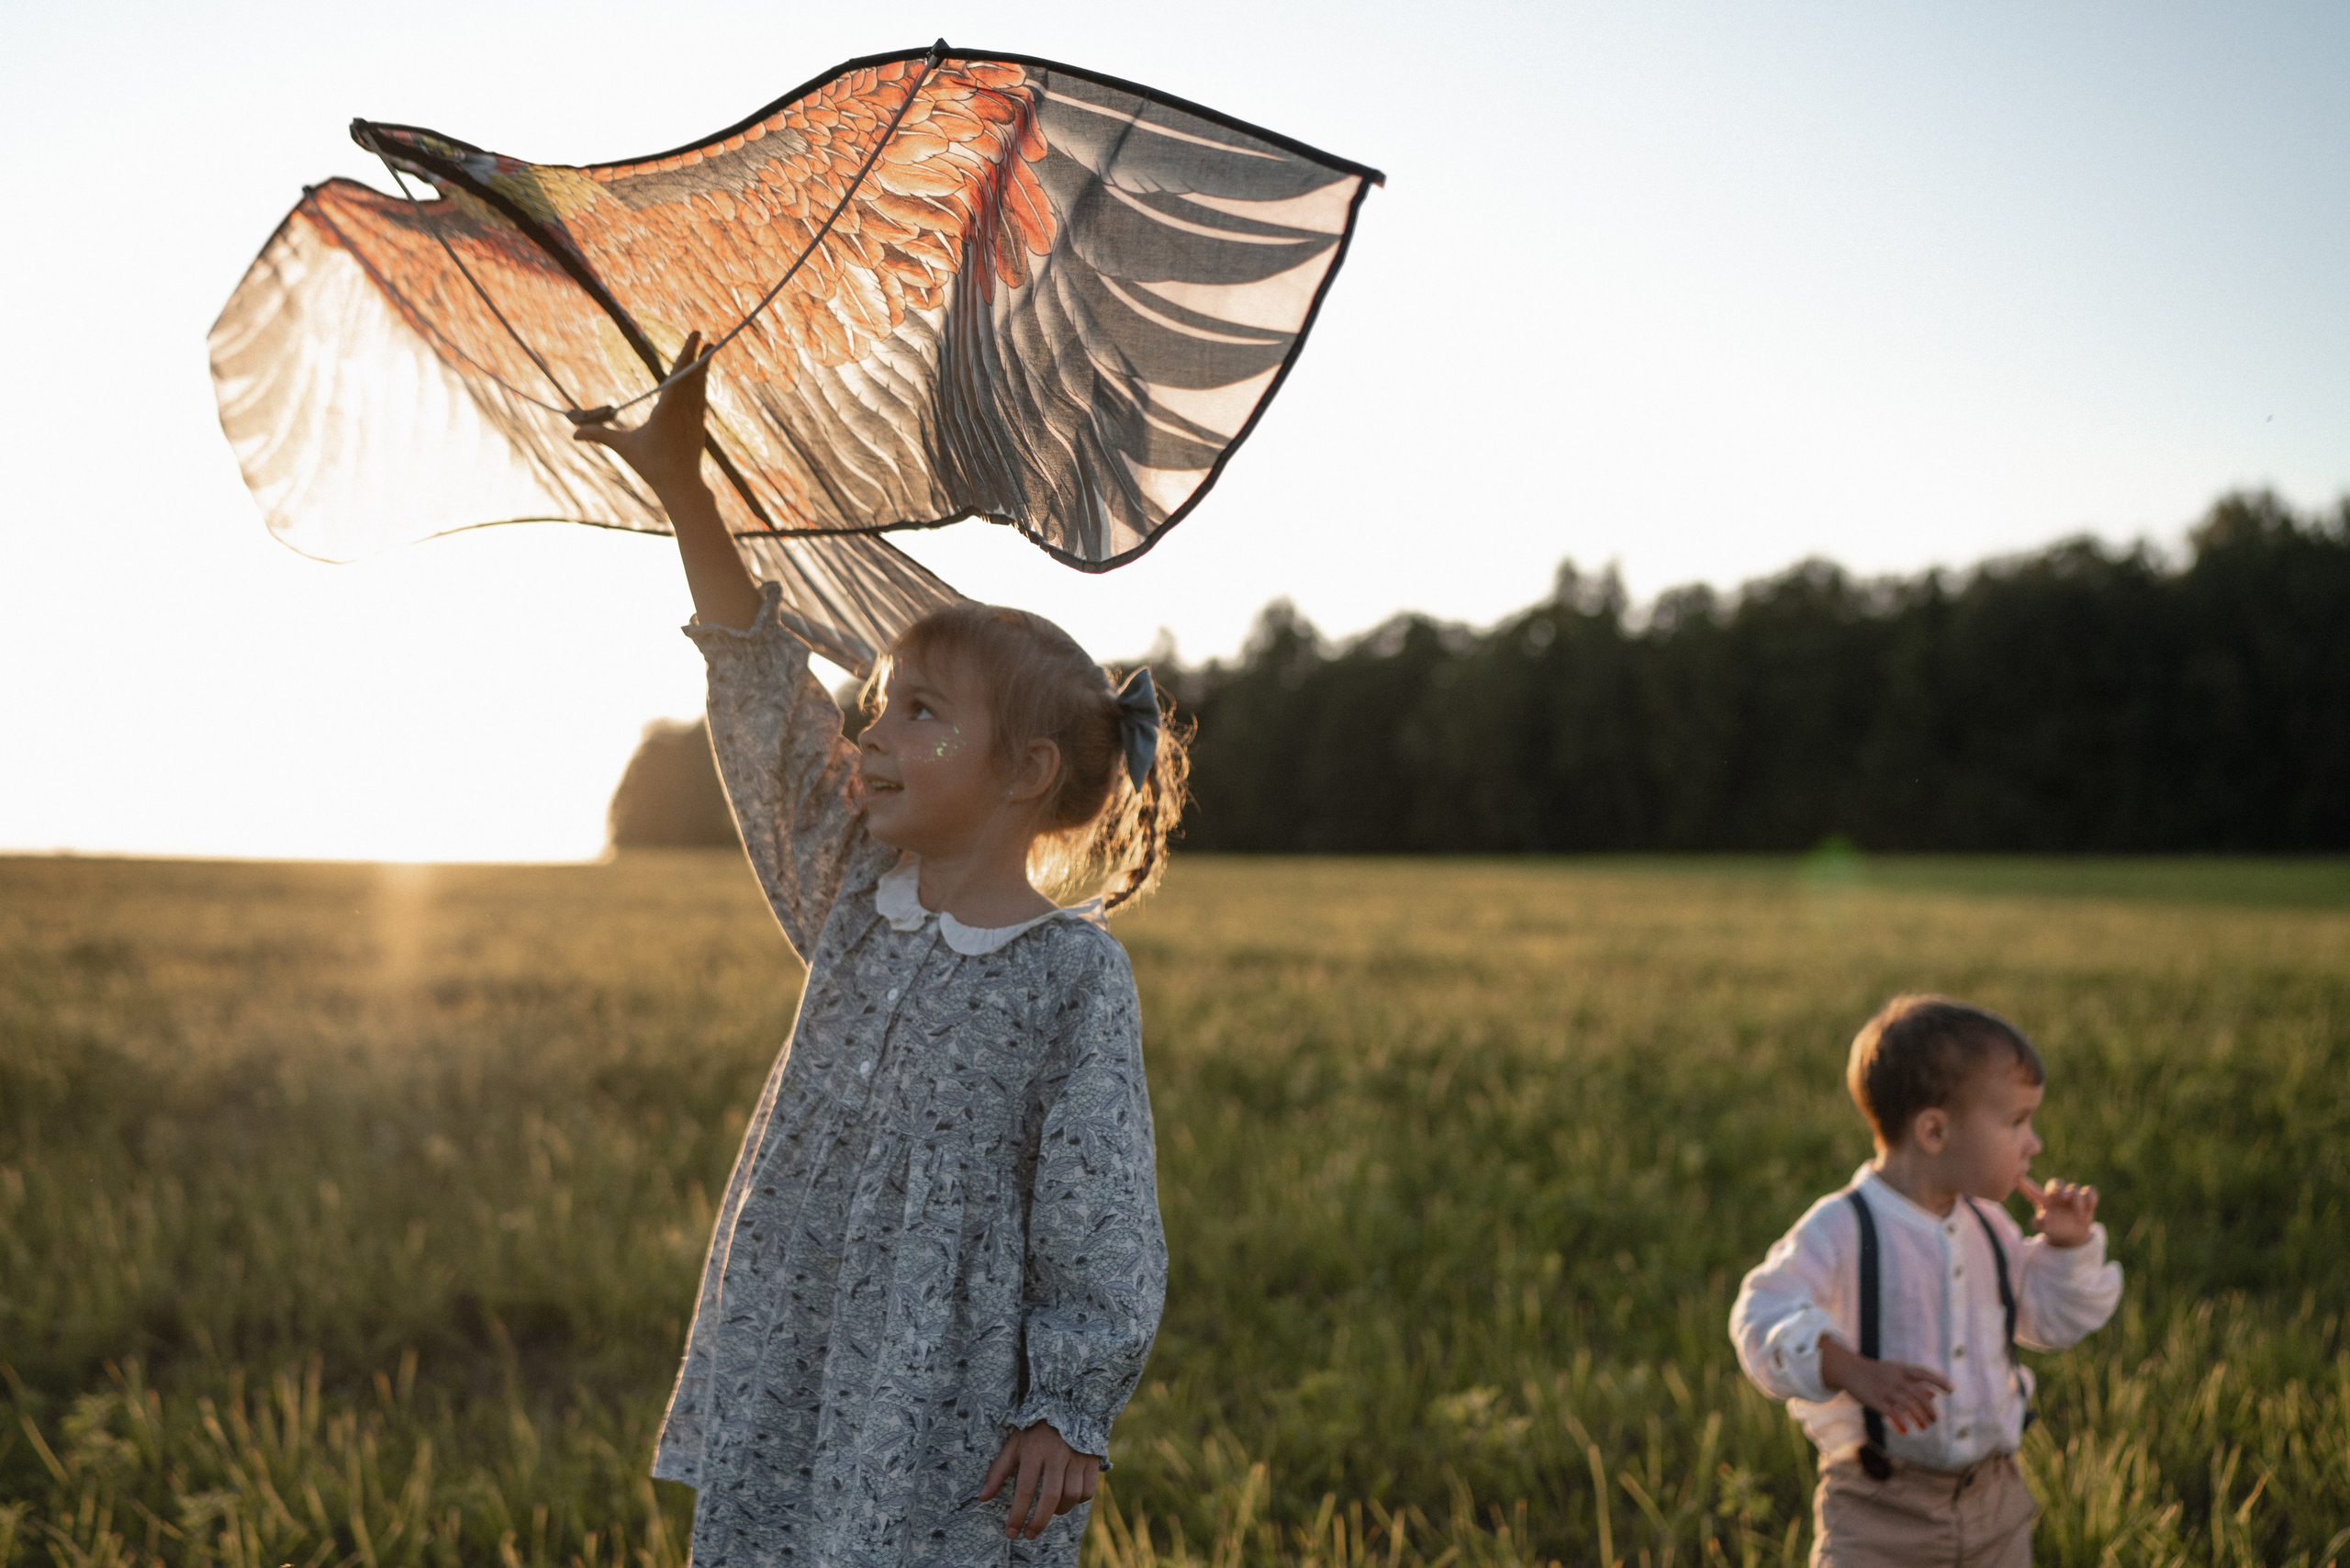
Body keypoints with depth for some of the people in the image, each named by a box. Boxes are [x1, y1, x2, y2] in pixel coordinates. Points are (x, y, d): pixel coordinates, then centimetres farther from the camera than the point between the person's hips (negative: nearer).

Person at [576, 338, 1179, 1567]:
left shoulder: (1074, 971, -9)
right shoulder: (852, 903, 6)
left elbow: (1099, 1217, -9)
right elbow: (765, 705, 5)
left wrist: (1070, 1411, -10)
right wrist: (685, 496, 4)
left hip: (955, 1413, -5)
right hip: (791, 1371, 5)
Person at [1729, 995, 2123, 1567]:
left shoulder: (1986, 1226, 6)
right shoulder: (1840, 1230, -17)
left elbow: (2053, 1320, 18)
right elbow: (1765, 1320, -28)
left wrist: (2070, 1245, 1)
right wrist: (1854, 1372, -43)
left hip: (1993, 1502, 6)